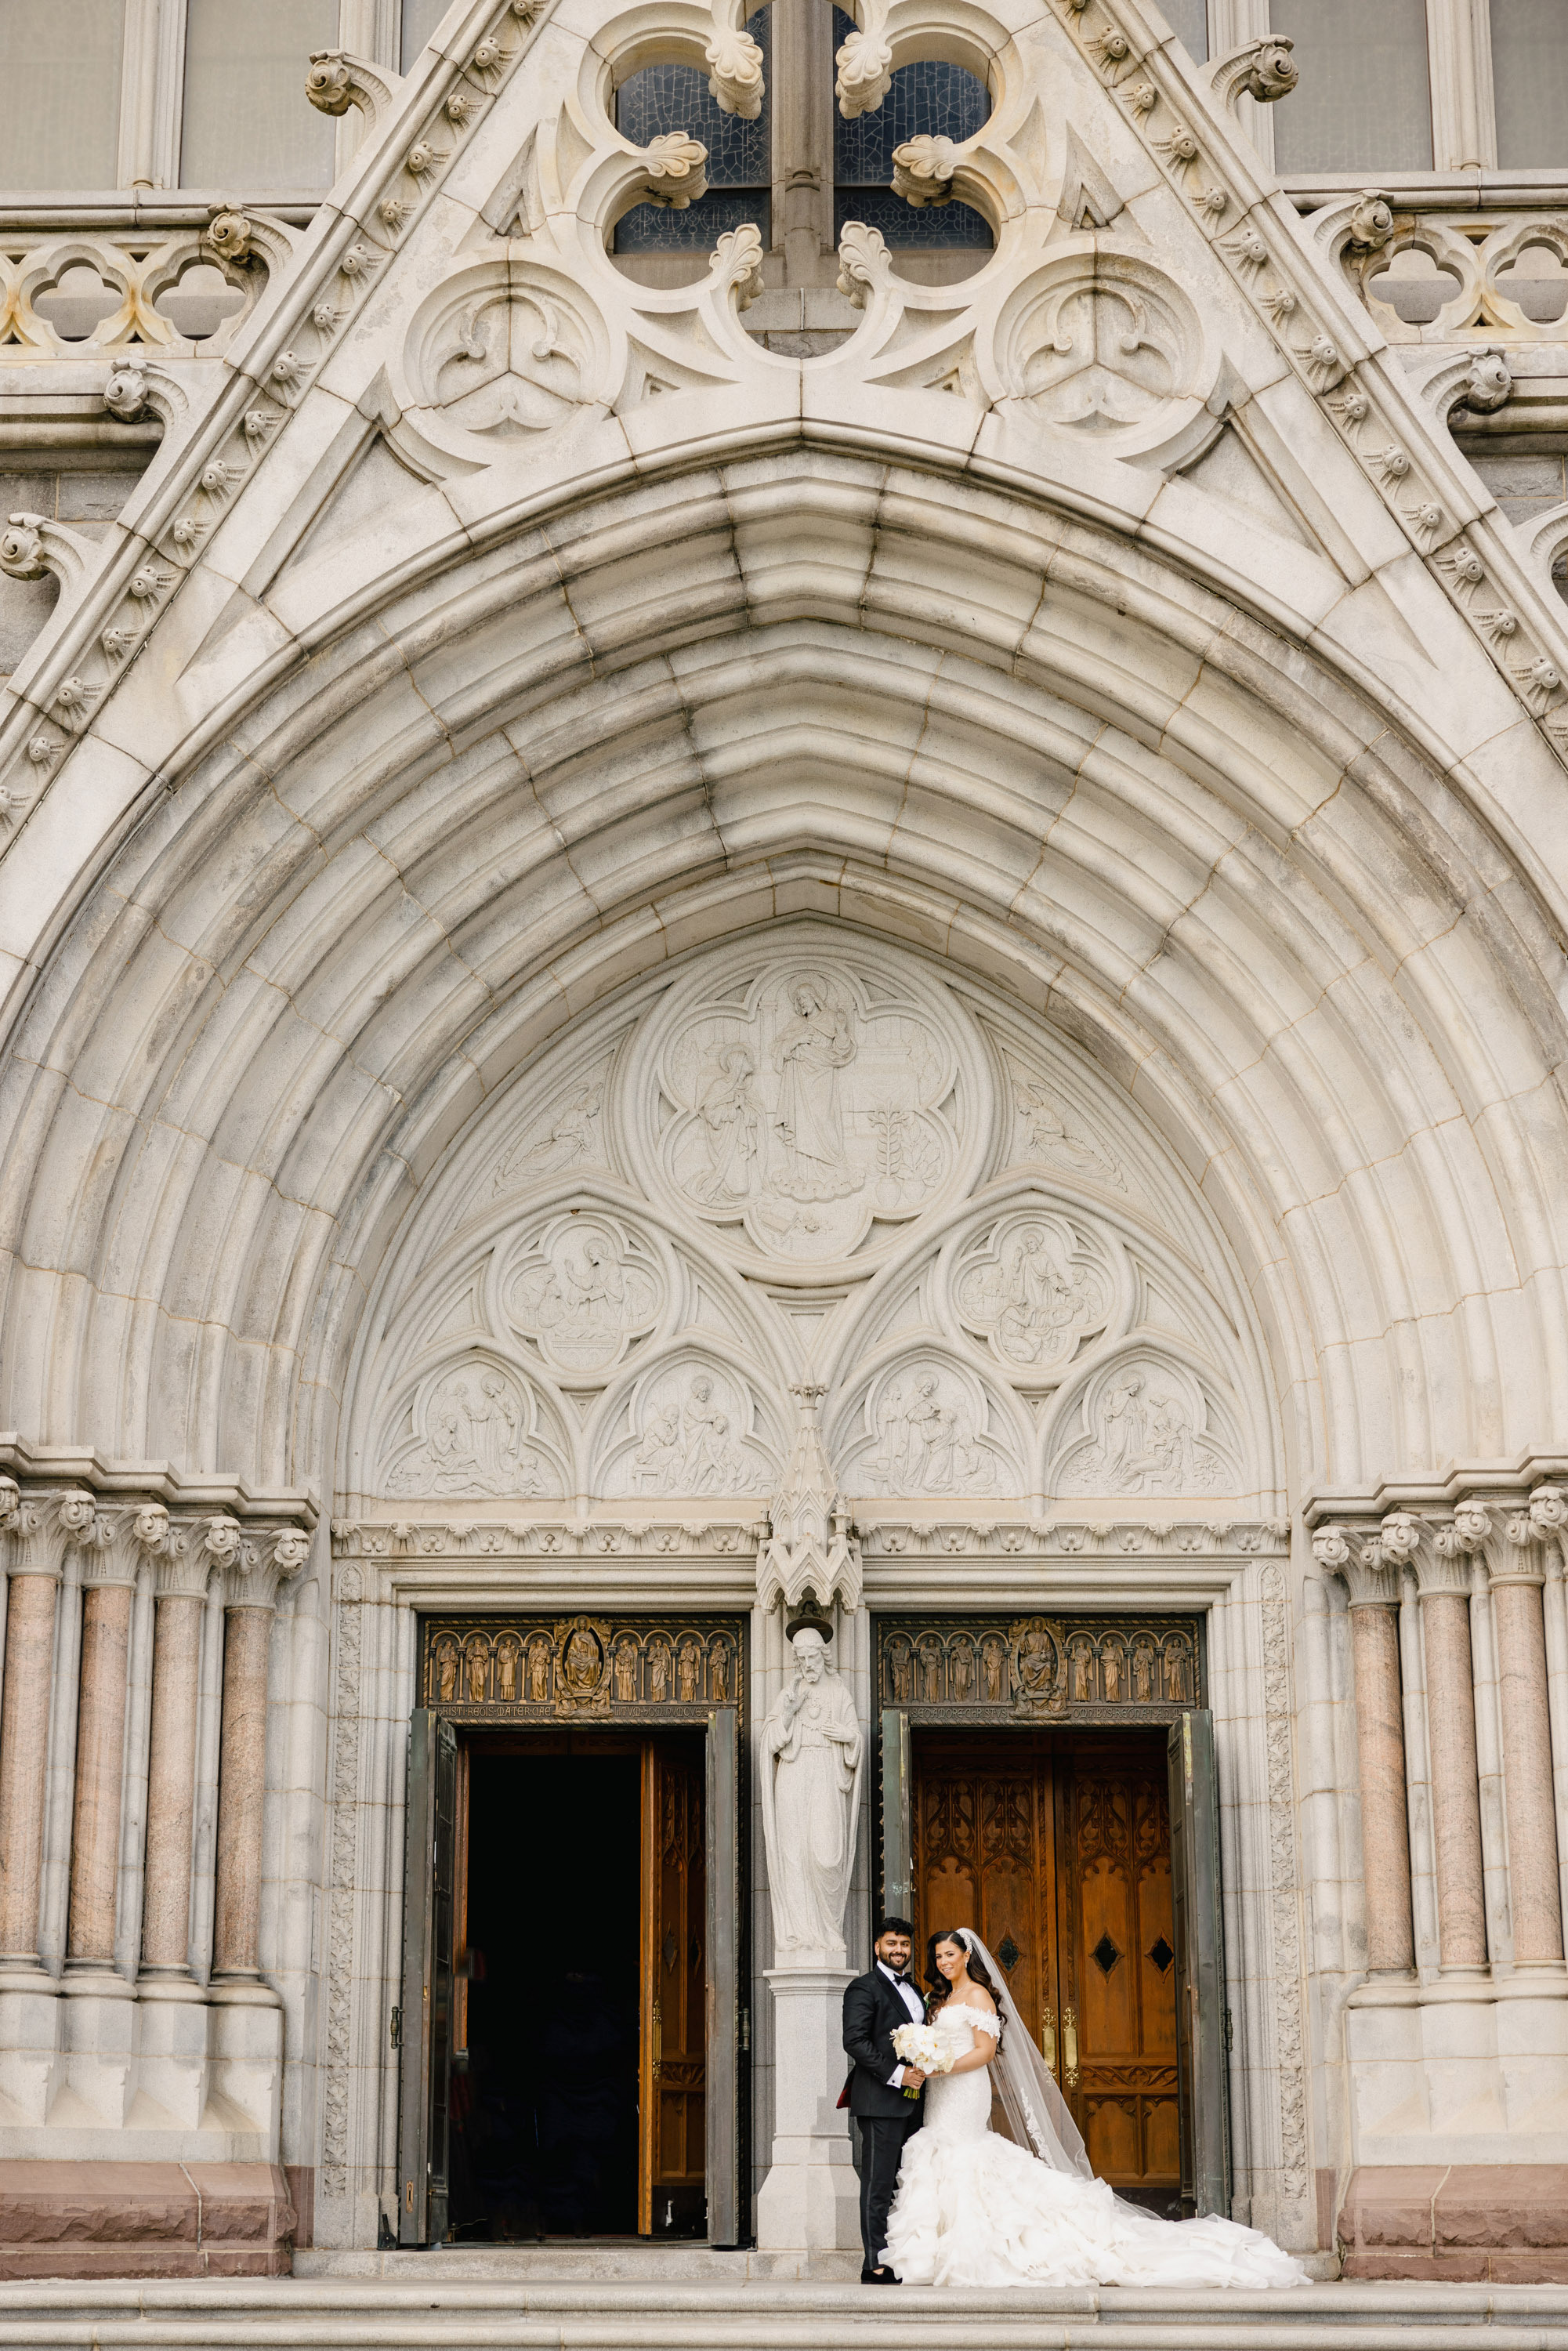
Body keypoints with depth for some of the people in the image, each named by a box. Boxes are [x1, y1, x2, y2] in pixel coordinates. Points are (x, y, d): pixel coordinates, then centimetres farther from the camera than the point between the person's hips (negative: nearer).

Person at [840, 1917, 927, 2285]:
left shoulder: (913, 1990, 21)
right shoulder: (864, 1988, -5)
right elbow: (855, 2041, -14)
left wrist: (923, 2071, 7)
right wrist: (896, 2074, -19)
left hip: (911, 2101, 8)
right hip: (880, 2101, -8)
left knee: (903, 2183, 8)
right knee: (879, 2184, -7)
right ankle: (876, 2266, -6)